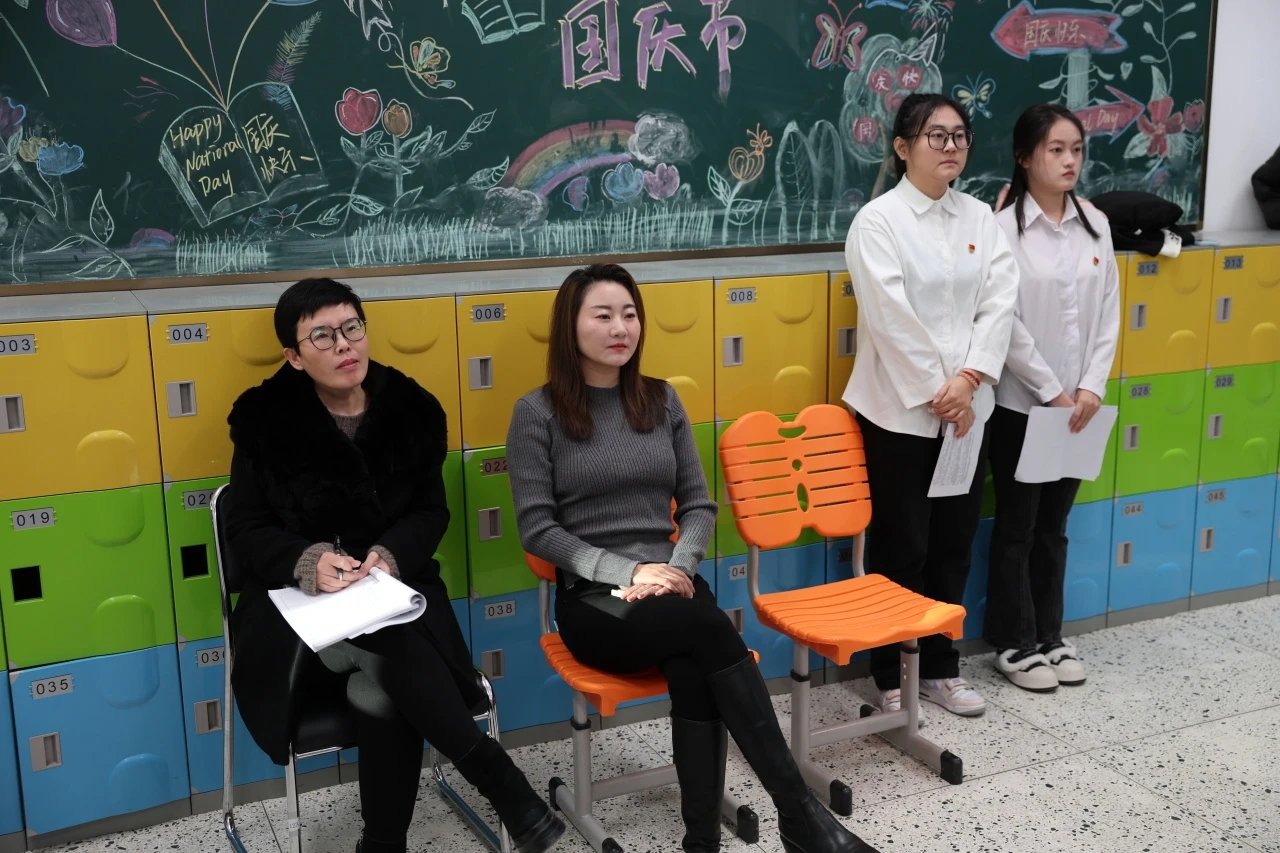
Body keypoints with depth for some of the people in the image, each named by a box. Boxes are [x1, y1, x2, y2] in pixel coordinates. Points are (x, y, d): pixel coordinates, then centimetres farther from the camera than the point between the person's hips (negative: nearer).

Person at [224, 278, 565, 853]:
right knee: (389, 651, -34)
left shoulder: (412, 409, 4)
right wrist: (308, 561, -23)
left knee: (380, 691, -32)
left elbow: (431, 512, 5)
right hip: (299, 602, -2)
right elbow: (247, 530, -1)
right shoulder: (264, 420, -2)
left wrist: (391, 554, -17)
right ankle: (504, 784, -24)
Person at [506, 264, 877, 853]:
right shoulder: (537, 412, -1)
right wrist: (626, 572, -15)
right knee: (710, 628, -31)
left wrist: (678, 568, -9)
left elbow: (699, 504, 12)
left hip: (669, 584, 3)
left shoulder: (661, 401, 12)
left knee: (693, 671, -32)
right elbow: (537, 529, -5)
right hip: (592, 599, -3)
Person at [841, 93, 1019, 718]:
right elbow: (892, 319, -15)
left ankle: (941, 667, 28)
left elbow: (999, 304, -1)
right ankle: (891, 679, 19)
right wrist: (936, 393, -15)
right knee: (901, 550, 4)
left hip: (968, 408, 5)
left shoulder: (980, 218, 8)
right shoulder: (878, 221, -8)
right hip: (901, 410, -5)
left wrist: (968, 378, -14)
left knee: (953, 545, 13)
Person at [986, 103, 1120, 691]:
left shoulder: (1096, 225, 5)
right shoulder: (1004, 228, -11)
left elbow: (1108, 314, 5)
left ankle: (1049, 636, 28)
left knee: (1054, 526, 15)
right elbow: (1005, 325, -14)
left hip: (1078, 404, 5)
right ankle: (1015, 643, 19)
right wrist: (1052, 391, -14)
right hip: (1021, 402, -5)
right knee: (1016, 527, 6)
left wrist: (1090, 387, -6)